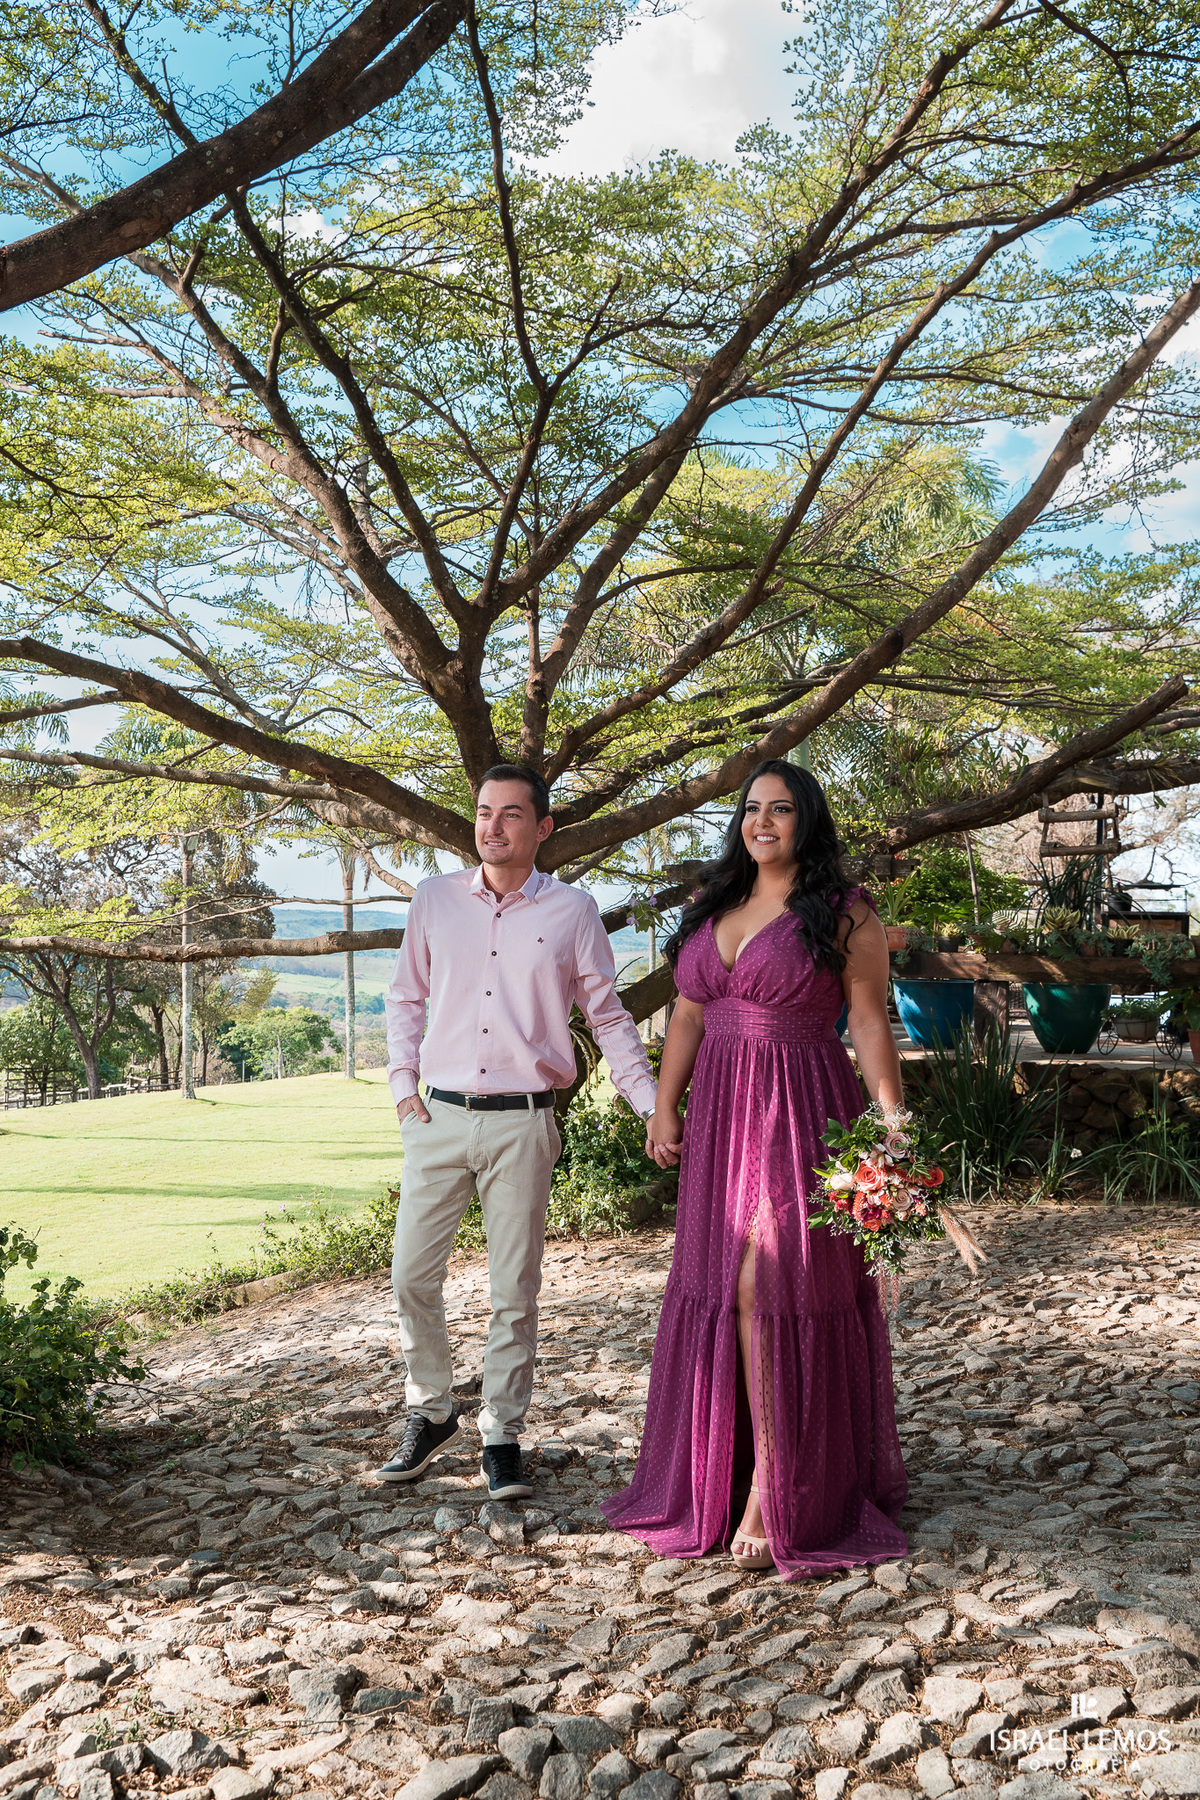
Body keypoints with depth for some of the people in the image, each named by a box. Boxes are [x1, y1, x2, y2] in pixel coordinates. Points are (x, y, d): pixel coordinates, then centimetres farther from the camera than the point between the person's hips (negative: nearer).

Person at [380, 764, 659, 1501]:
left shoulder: (573, 911, 1)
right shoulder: (435, 900, 6)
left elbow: (609, 1016, 6)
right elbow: (406, 997, 15)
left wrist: (654, 1104, -1)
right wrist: (403, 1084, 5)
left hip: (523, 1124, -2)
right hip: (440, 1116, 2)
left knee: (515, 1288, 5)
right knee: (412, 1276, 4)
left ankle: (502, 1438, 20)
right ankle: (431, 1414, 27)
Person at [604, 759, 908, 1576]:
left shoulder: (844, 914, -4)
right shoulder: (714, 909, 13)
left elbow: (871, 1023, -8)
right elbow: (688, 1015, 13)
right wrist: (665, 1107, 7)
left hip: (801, 1113, -6)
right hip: (721, 1114, 6)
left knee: (771, 1288, -7)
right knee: (721, 1287, 10)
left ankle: (778, 1496, 5)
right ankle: (723, 1475, 24)